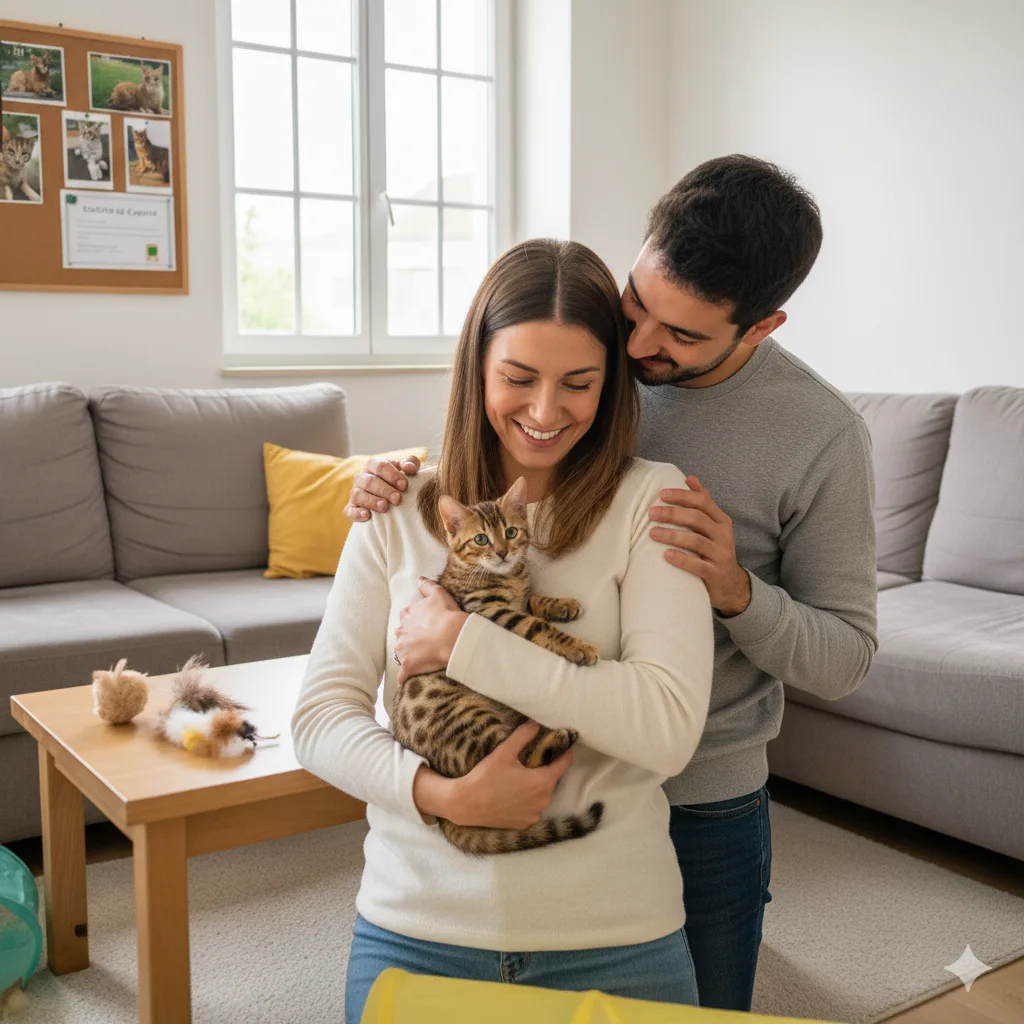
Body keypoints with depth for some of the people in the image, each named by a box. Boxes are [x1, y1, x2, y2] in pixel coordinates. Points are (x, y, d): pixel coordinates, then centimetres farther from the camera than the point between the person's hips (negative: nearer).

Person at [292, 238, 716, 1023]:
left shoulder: (649, 502, -7)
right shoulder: (399, 514, 0)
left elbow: (668, 729, -18)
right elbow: (320, 716, -2)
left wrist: (463, 640, -18)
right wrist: (440, 795, -19)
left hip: (613, 938, -1)